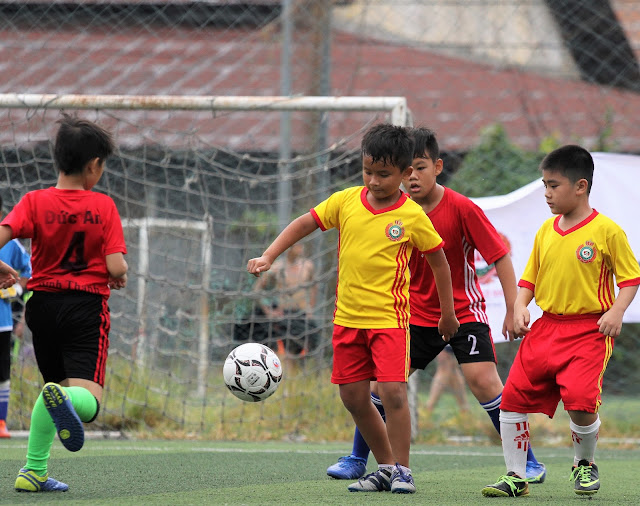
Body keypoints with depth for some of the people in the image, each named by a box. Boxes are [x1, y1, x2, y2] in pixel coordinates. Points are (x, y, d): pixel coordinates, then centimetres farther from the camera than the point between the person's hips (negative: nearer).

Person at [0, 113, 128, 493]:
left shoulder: (35, 202, -2)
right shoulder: (103, 206, -5)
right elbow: (117, 267, -12)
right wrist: (120, 277, 12)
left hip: (43, 304, 4)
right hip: (87, 307, -3)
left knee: (54, 387, 24)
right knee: (88, 401, -9)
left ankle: (34, 471, 20)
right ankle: (65, 400, -45)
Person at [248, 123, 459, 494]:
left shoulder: (412, 216, -8)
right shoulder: (346, 202, 0)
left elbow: (438, 259, 3)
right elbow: (304, 224, 9)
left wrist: (448, 313, 9)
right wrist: (268, 257, 0)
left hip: (389, 318, -5)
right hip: (348, 317, 5)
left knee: (393, 391, -16)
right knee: (354, 397, 8)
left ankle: (402, 469, -2)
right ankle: (386, 467, 22)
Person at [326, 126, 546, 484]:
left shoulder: (462, 209, -17)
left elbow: (501, 256, -14)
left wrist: (513, 310, -17)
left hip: (463, 311, -4)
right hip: (417, 314, 4)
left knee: (483, 379, -18)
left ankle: (528, 462, -9)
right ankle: (357, 460, 16)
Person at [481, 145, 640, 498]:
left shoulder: (606, 231, -6)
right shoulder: (546, 231, 10)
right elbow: (530, 277, 17)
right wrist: (520, 307, 0)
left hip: (588, 331, -6)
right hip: (546, 327, 6)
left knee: (580, 400, -21)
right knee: (513, 396, -2)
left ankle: (585, 464, 8)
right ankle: (515, 477, 9)